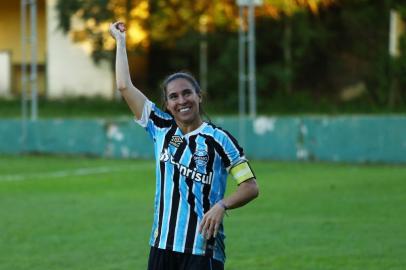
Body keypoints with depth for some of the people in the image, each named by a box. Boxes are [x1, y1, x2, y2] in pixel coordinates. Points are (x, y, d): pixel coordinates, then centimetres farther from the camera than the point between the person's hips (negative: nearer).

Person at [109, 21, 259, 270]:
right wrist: (120, 40, 16)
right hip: (162, 246, 5)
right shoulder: (162, 130, 9)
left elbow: (251, 186, -4)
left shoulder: (218, 139, -3)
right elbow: (125, 86, 9)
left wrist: (222, 206, -21)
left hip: (203, 250, -5)